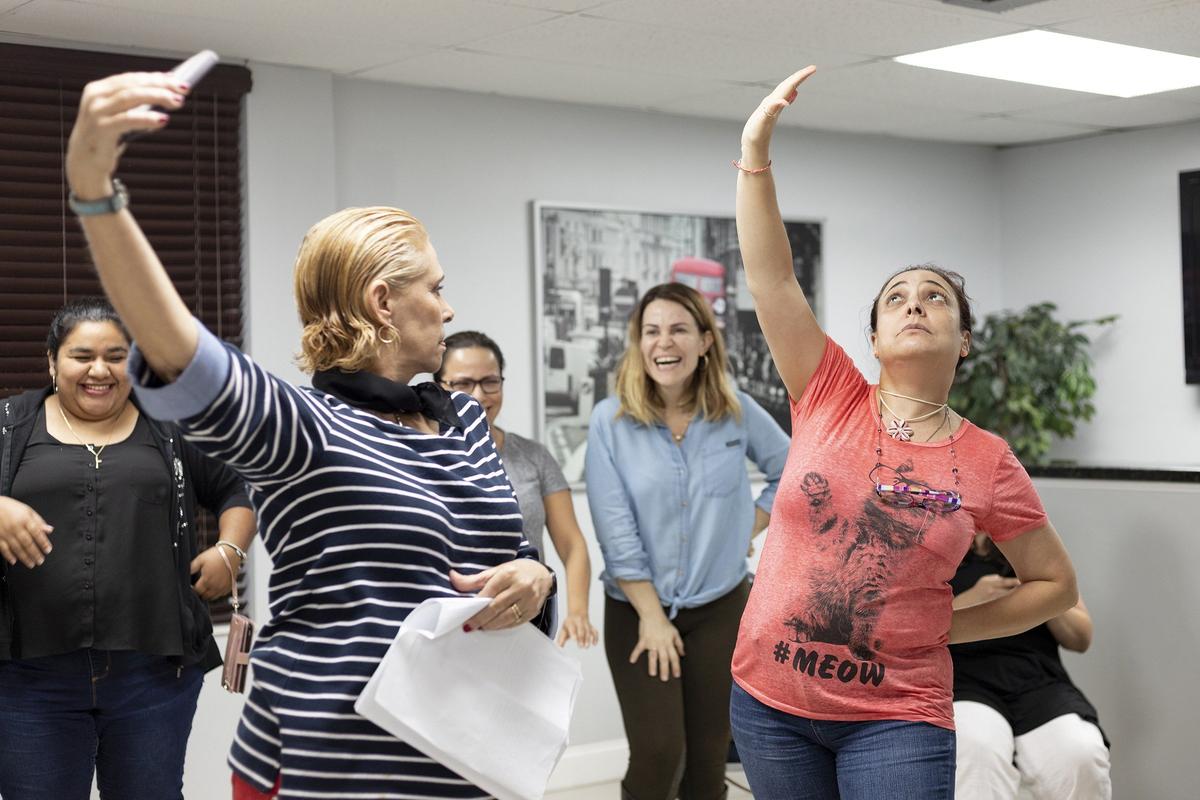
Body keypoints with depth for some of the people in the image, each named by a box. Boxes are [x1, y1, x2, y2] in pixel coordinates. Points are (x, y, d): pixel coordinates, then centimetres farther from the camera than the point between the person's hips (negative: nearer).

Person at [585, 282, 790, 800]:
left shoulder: (736, 411, -3)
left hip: (720, 607, 2)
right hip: (637, 609, -2)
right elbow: (615, 530, -12)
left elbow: (791, 472, 13)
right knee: (657, 756, -10)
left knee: (708, 756, 8)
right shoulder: (609, 420, -10)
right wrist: (651, 616, -13)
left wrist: (749, 527, 0)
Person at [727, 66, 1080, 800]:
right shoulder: (831, 399, -2)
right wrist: (756, 147, -16)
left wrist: (947, 627, 0)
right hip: (770, 699, 2)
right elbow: (771, 275, -10)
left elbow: (1056, 585, 8)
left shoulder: (987, 462, -3)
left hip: (895, 716, -1)